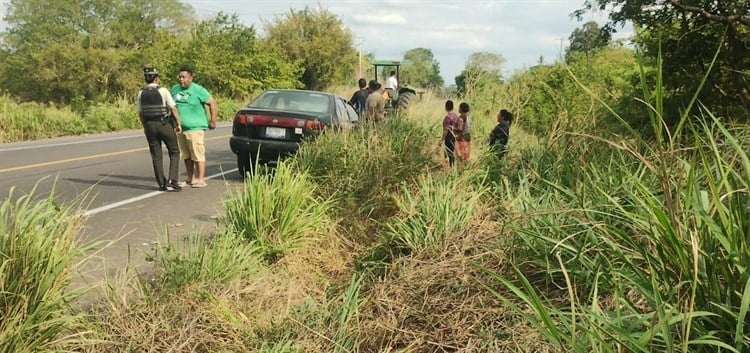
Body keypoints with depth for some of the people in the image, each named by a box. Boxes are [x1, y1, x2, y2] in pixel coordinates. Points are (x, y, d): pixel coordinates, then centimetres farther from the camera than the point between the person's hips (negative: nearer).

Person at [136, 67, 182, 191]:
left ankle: (162, 183, 11)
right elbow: (173, 108, -13)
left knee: (156, 156, 11)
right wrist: (178, 124, -4)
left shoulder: (141, 93, 3)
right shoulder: (162, 90, -10)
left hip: (150, 126, 4)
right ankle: (172, 181, -4)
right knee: (174, 153, 7)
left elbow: (140, 112, 9)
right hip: (165, 125, -4)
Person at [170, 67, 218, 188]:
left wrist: (213, 121, -8)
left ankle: (201, 180, -3)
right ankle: (191, 179, 19)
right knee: (187, 156, 11)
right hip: (180, 129, 7)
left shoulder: (198, 90, -8)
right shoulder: (175, 89, 11)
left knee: (198, 155, -6)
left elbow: (212, 103, -7)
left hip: (195, 128, -7)